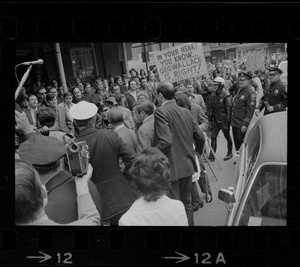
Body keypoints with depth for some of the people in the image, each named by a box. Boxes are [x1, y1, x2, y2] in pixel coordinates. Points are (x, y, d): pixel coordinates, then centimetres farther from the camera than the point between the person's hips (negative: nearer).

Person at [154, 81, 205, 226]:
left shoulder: (161, 112, -15)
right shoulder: (186, 112, 6)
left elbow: (166, 141, -25)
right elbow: (200, 138, 10)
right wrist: (197, 152, 29)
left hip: (171, 167, -7)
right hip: (187, 165, 7)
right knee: (186, 202, 21)